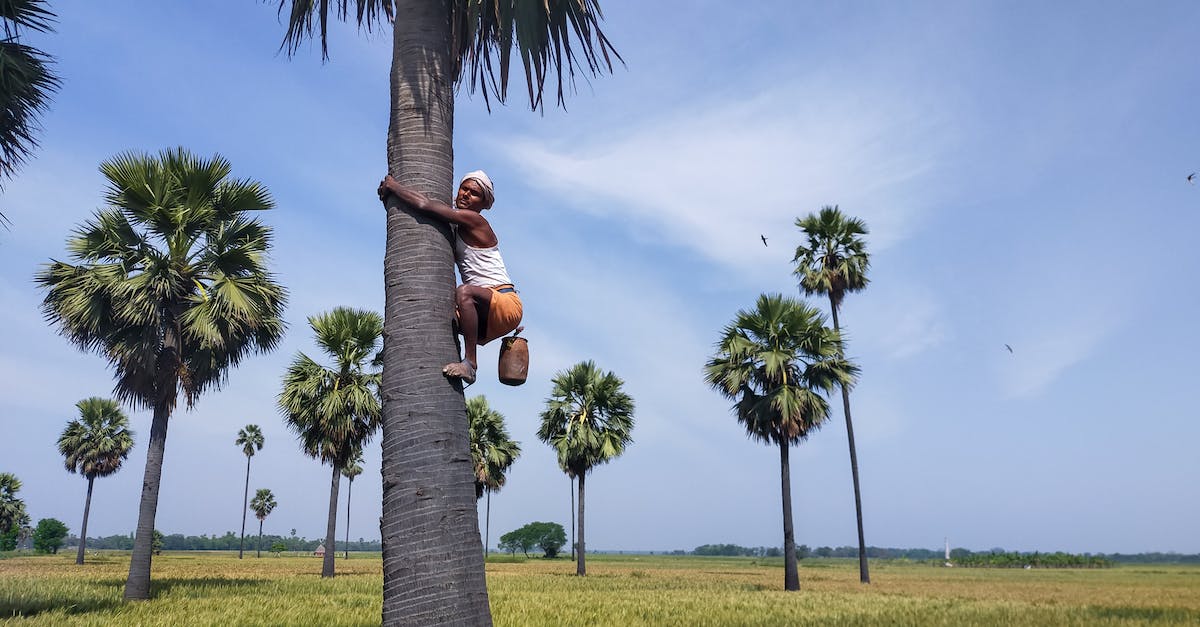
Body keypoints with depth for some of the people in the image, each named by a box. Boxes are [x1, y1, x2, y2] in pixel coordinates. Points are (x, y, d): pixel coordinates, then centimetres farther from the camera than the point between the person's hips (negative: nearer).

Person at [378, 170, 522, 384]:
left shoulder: (475, 221, -8)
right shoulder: (457, 231, 19)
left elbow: (425, 204, -15)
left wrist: (392, 185, 0)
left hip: (506, 304, -9)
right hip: (484, 316, 9)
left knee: (464, 292, -35)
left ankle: (470, 362, -32)